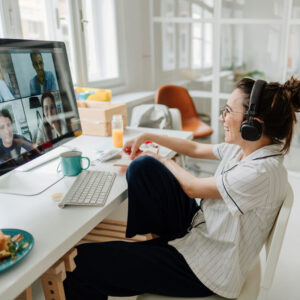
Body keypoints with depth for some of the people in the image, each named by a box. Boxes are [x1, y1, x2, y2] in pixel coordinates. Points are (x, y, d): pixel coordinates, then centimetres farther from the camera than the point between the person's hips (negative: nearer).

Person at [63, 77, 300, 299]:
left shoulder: (262, 172, -28)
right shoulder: (243, 148, -2)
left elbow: (192, 187, -17)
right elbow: (195, 149, 13)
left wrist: (161, 159, 0)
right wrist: (148, 136, 12)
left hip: (206, 268, -8)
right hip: (198, 226, 9)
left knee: (84, 262, -15)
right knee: (143, 166, -3)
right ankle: (141, 237, 14)